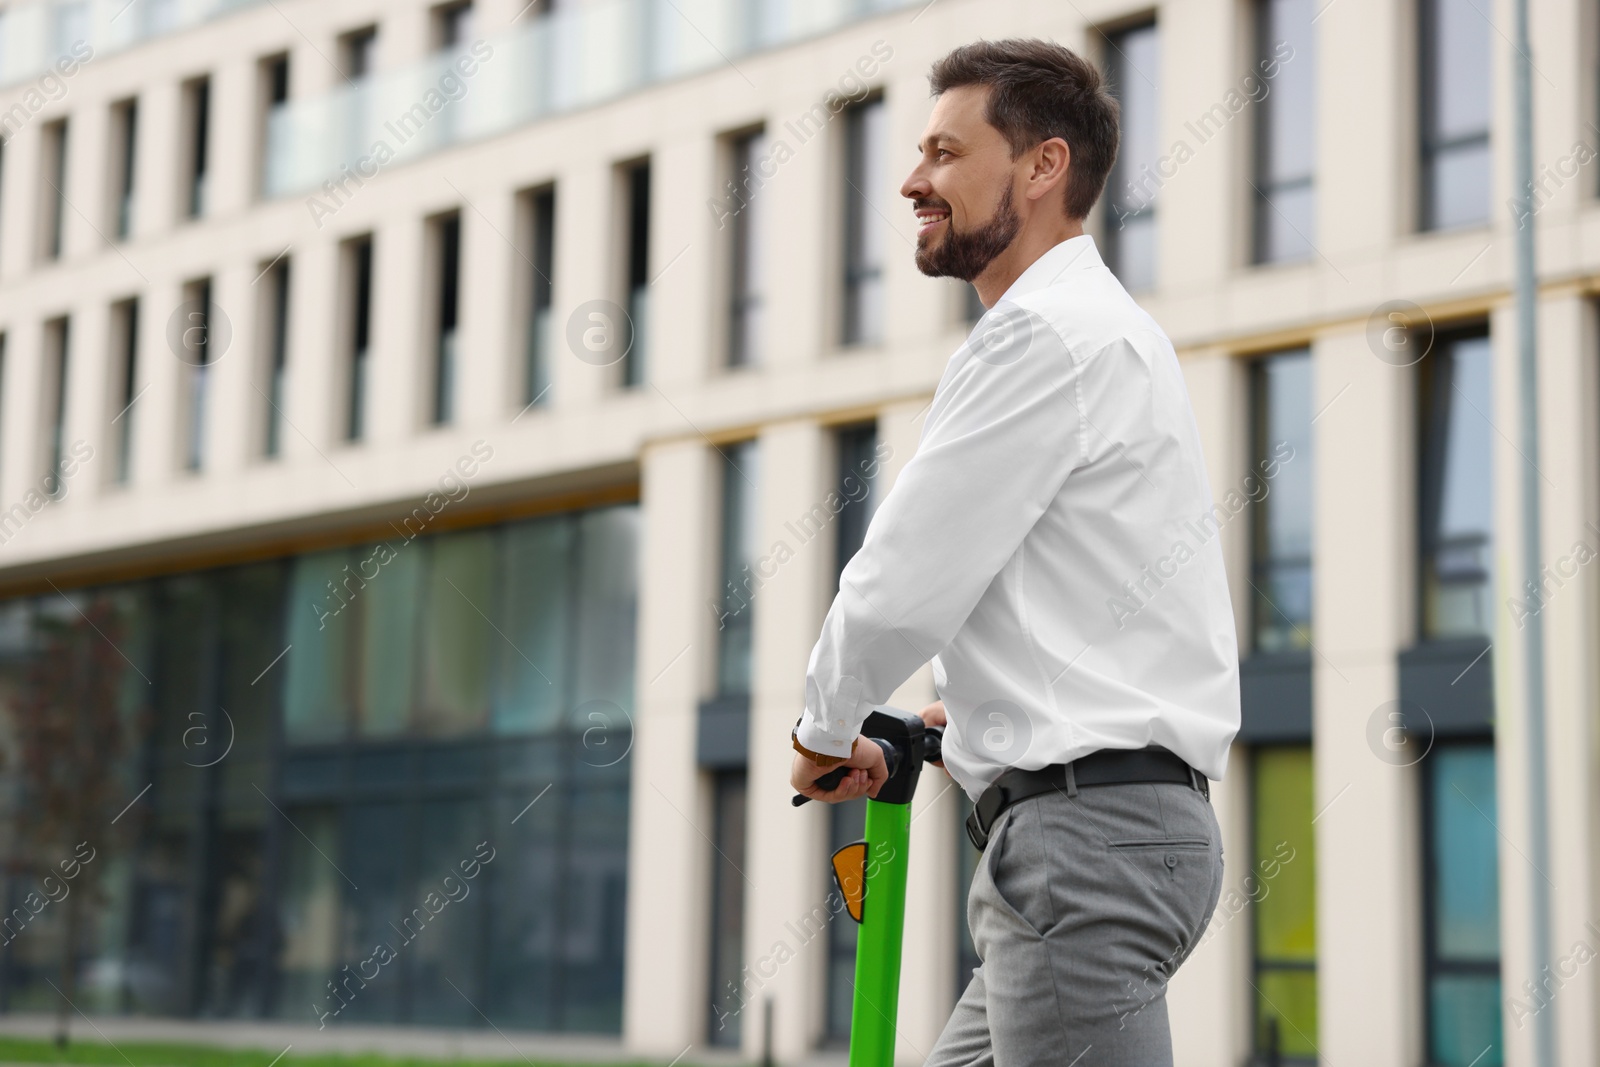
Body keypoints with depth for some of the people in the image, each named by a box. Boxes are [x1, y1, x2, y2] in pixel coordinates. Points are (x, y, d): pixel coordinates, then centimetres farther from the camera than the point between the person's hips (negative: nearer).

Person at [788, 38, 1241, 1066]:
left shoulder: (1046, 334, -11)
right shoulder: (1107, 326, 22)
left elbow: (902, 587, -13)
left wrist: (826, 729, 4)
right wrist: (986, 710, 26)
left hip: (1085, 827, -10)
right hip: (1134, 805, 10)